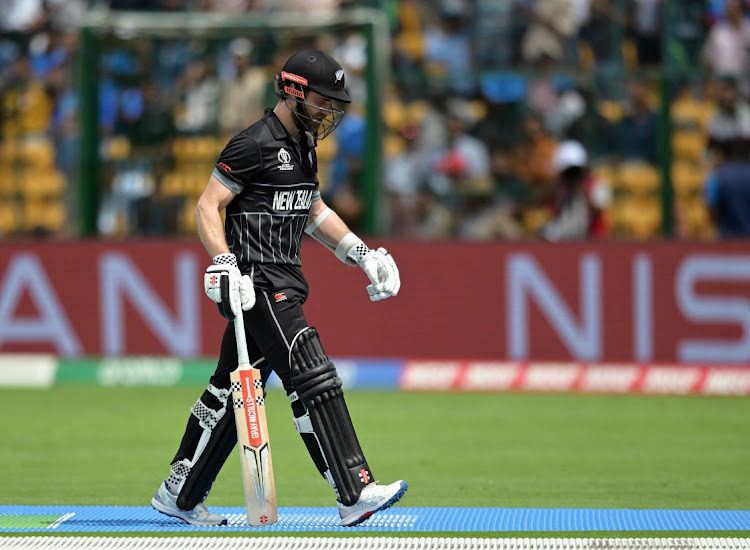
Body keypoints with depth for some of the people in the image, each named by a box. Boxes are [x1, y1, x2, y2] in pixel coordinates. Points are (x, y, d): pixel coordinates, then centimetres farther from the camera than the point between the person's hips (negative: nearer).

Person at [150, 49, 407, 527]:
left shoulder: (303, 146, 17)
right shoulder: (255, 145, -13)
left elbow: (314, 212, 29)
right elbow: (207, 207, -15)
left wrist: (362, 254, 21)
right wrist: (226, 266, -27)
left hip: (285, 285, 10)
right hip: (258, 286, -10)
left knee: (235, 388, 12)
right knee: (313, 379, -15)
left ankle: (180, 495, 20)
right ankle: (355, 494, -18)